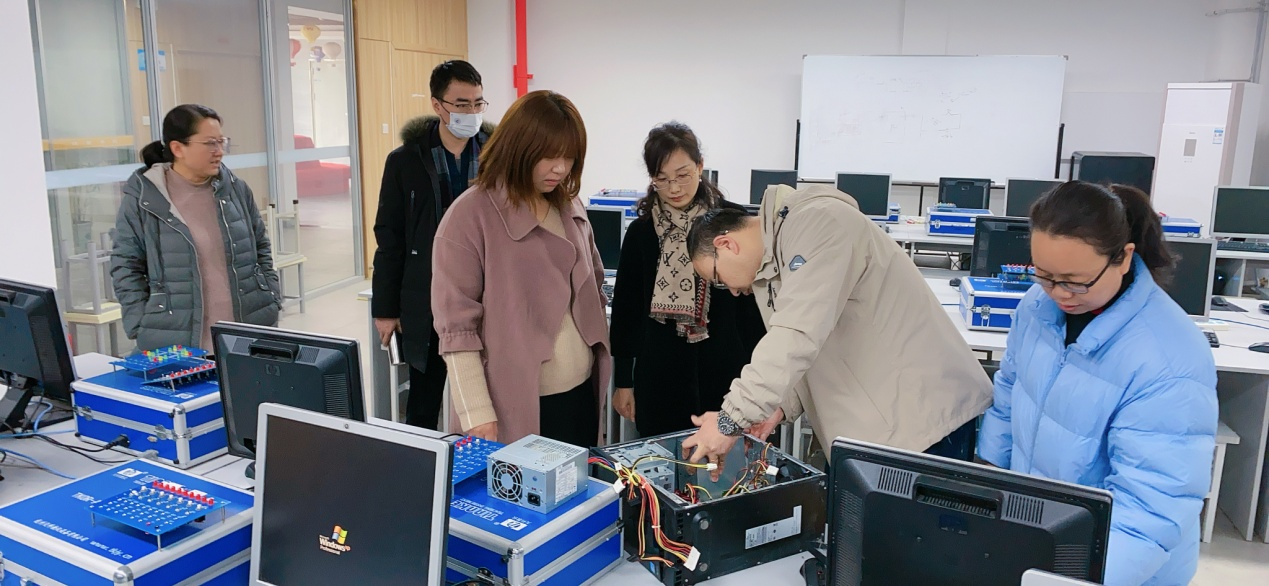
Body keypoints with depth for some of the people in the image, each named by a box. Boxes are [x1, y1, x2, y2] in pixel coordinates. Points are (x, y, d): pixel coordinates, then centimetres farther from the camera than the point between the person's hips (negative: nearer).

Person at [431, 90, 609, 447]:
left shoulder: (570, 207, 8)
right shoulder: (470, 216, -11)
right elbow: (456, 325, -12)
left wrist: (599, 360, 15)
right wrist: (477, 413, -15)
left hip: (581, 391, 6)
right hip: (515, 405, -6)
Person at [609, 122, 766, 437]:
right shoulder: (641, 232, 2)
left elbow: (753, 302, 1)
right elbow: (626, 308, 8)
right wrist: (623, 381, 8)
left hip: (723, 374, -1)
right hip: (659, 378, 1)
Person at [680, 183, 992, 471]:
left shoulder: (815, 223, -16)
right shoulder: (770, 266, 15)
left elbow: (799, 335, -27)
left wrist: (733, 419, -22)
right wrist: (779, 406, -1)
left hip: (924, 415, -9)